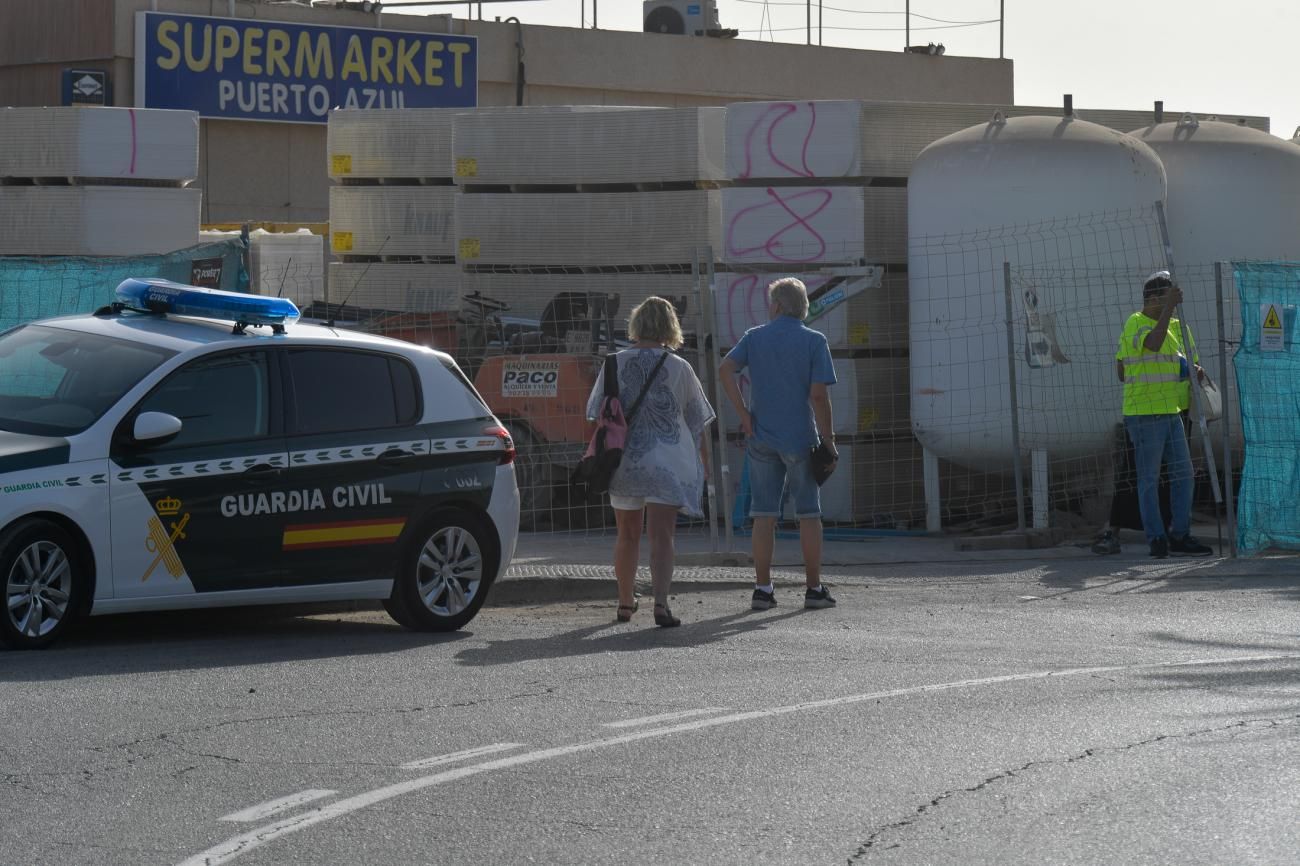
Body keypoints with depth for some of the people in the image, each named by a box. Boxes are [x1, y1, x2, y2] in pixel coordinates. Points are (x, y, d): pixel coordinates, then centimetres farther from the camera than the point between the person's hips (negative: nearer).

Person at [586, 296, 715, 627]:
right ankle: (661, 602, -20)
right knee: (661, 535, -4)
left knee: (627, 535, 16)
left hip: (624, 460, 2)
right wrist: (702, 462, 19)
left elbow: (596, 415, 2)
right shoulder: (679, 368, -3)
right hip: (668, 462, -2)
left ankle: (625, 602, 27)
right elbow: (697, 421, 7)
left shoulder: (615, 364, -1)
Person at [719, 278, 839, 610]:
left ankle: (762, 589, 5)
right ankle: (814, 588, 7)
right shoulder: (814, 341, -4)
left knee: (764, 514, 6)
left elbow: (726, 370, -10)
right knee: (809, 514, 6)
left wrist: (744, 414, -6)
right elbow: (819, 396, -11)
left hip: (762, 437, 2)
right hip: (800, 437, -2)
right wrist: (828, 441, -5)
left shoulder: (755, 337, 4)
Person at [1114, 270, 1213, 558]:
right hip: (1145, 415, -9)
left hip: (1171, 412, 9)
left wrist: (1195, 371, 7)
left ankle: (1179, 536, 14)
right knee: (1149, 479, -3)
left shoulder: (1175, 326, 16)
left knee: (1183, 473, 8)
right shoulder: (1135, 324, -10)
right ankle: (1157, 539, 0)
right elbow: (1154, 343, -32)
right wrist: (1169, 306, -30)